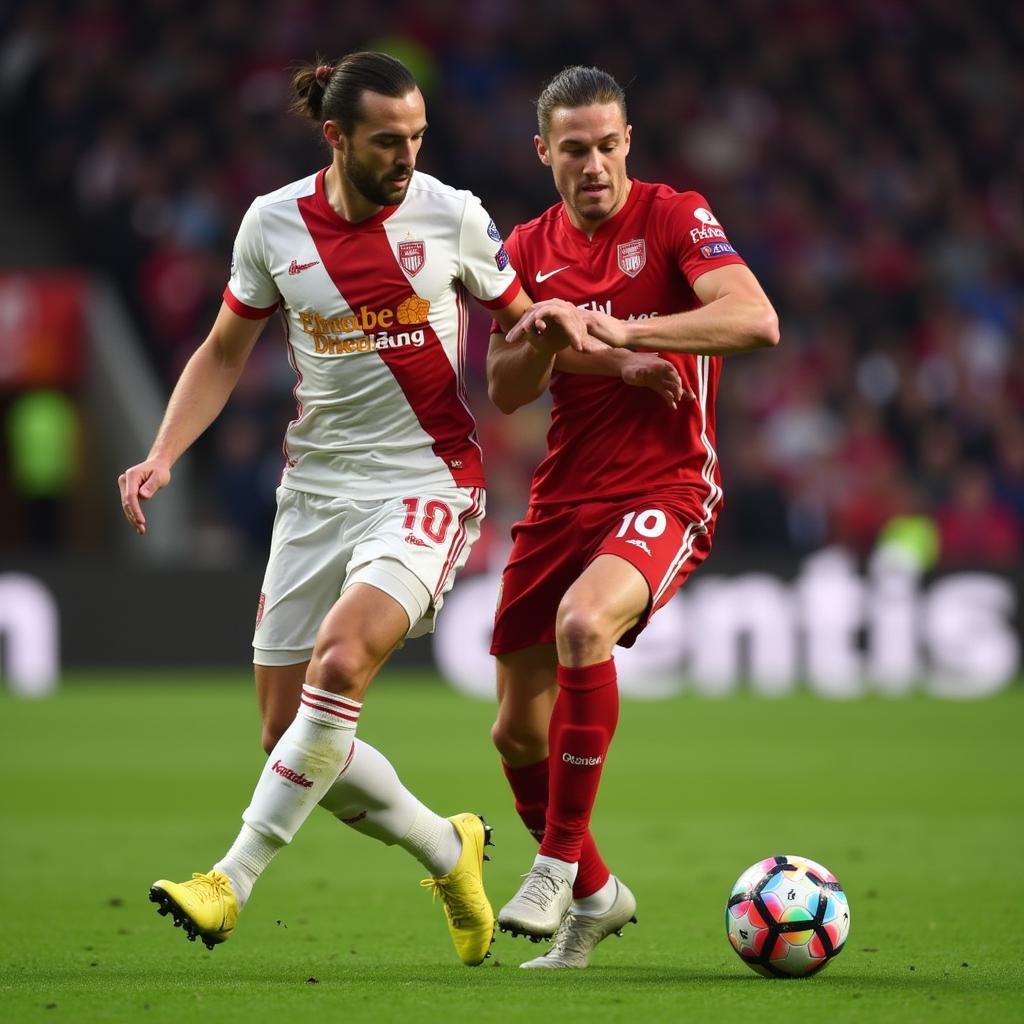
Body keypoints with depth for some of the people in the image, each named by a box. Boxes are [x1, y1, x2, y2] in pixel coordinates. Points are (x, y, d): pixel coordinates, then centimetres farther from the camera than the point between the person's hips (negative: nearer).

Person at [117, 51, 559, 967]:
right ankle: (448, 850, 25)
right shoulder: (274, 224, 0)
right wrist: (163, 456, 0)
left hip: (427, 485, -4)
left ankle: (234, 880, -23)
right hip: (316, 488, 4)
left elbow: (521, 324, 12)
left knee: (340, 661, -28)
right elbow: (225, 352, 12)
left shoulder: (453, 216, -5)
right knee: (289, 731, 1)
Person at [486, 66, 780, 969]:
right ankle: (594, 894, 29)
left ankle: (560, 861, -24)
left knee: (582, 622, -35)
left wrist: (621, 331, -26)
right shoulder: (531, 248, 10)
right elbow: (504, 393, 8)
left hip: (666, 490, -6)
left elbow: (757, 321, -21)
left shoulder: (675, 218, -6)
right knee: (518, 732, 5)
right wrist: (546, 340, -14)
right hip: (563, 498, 6)